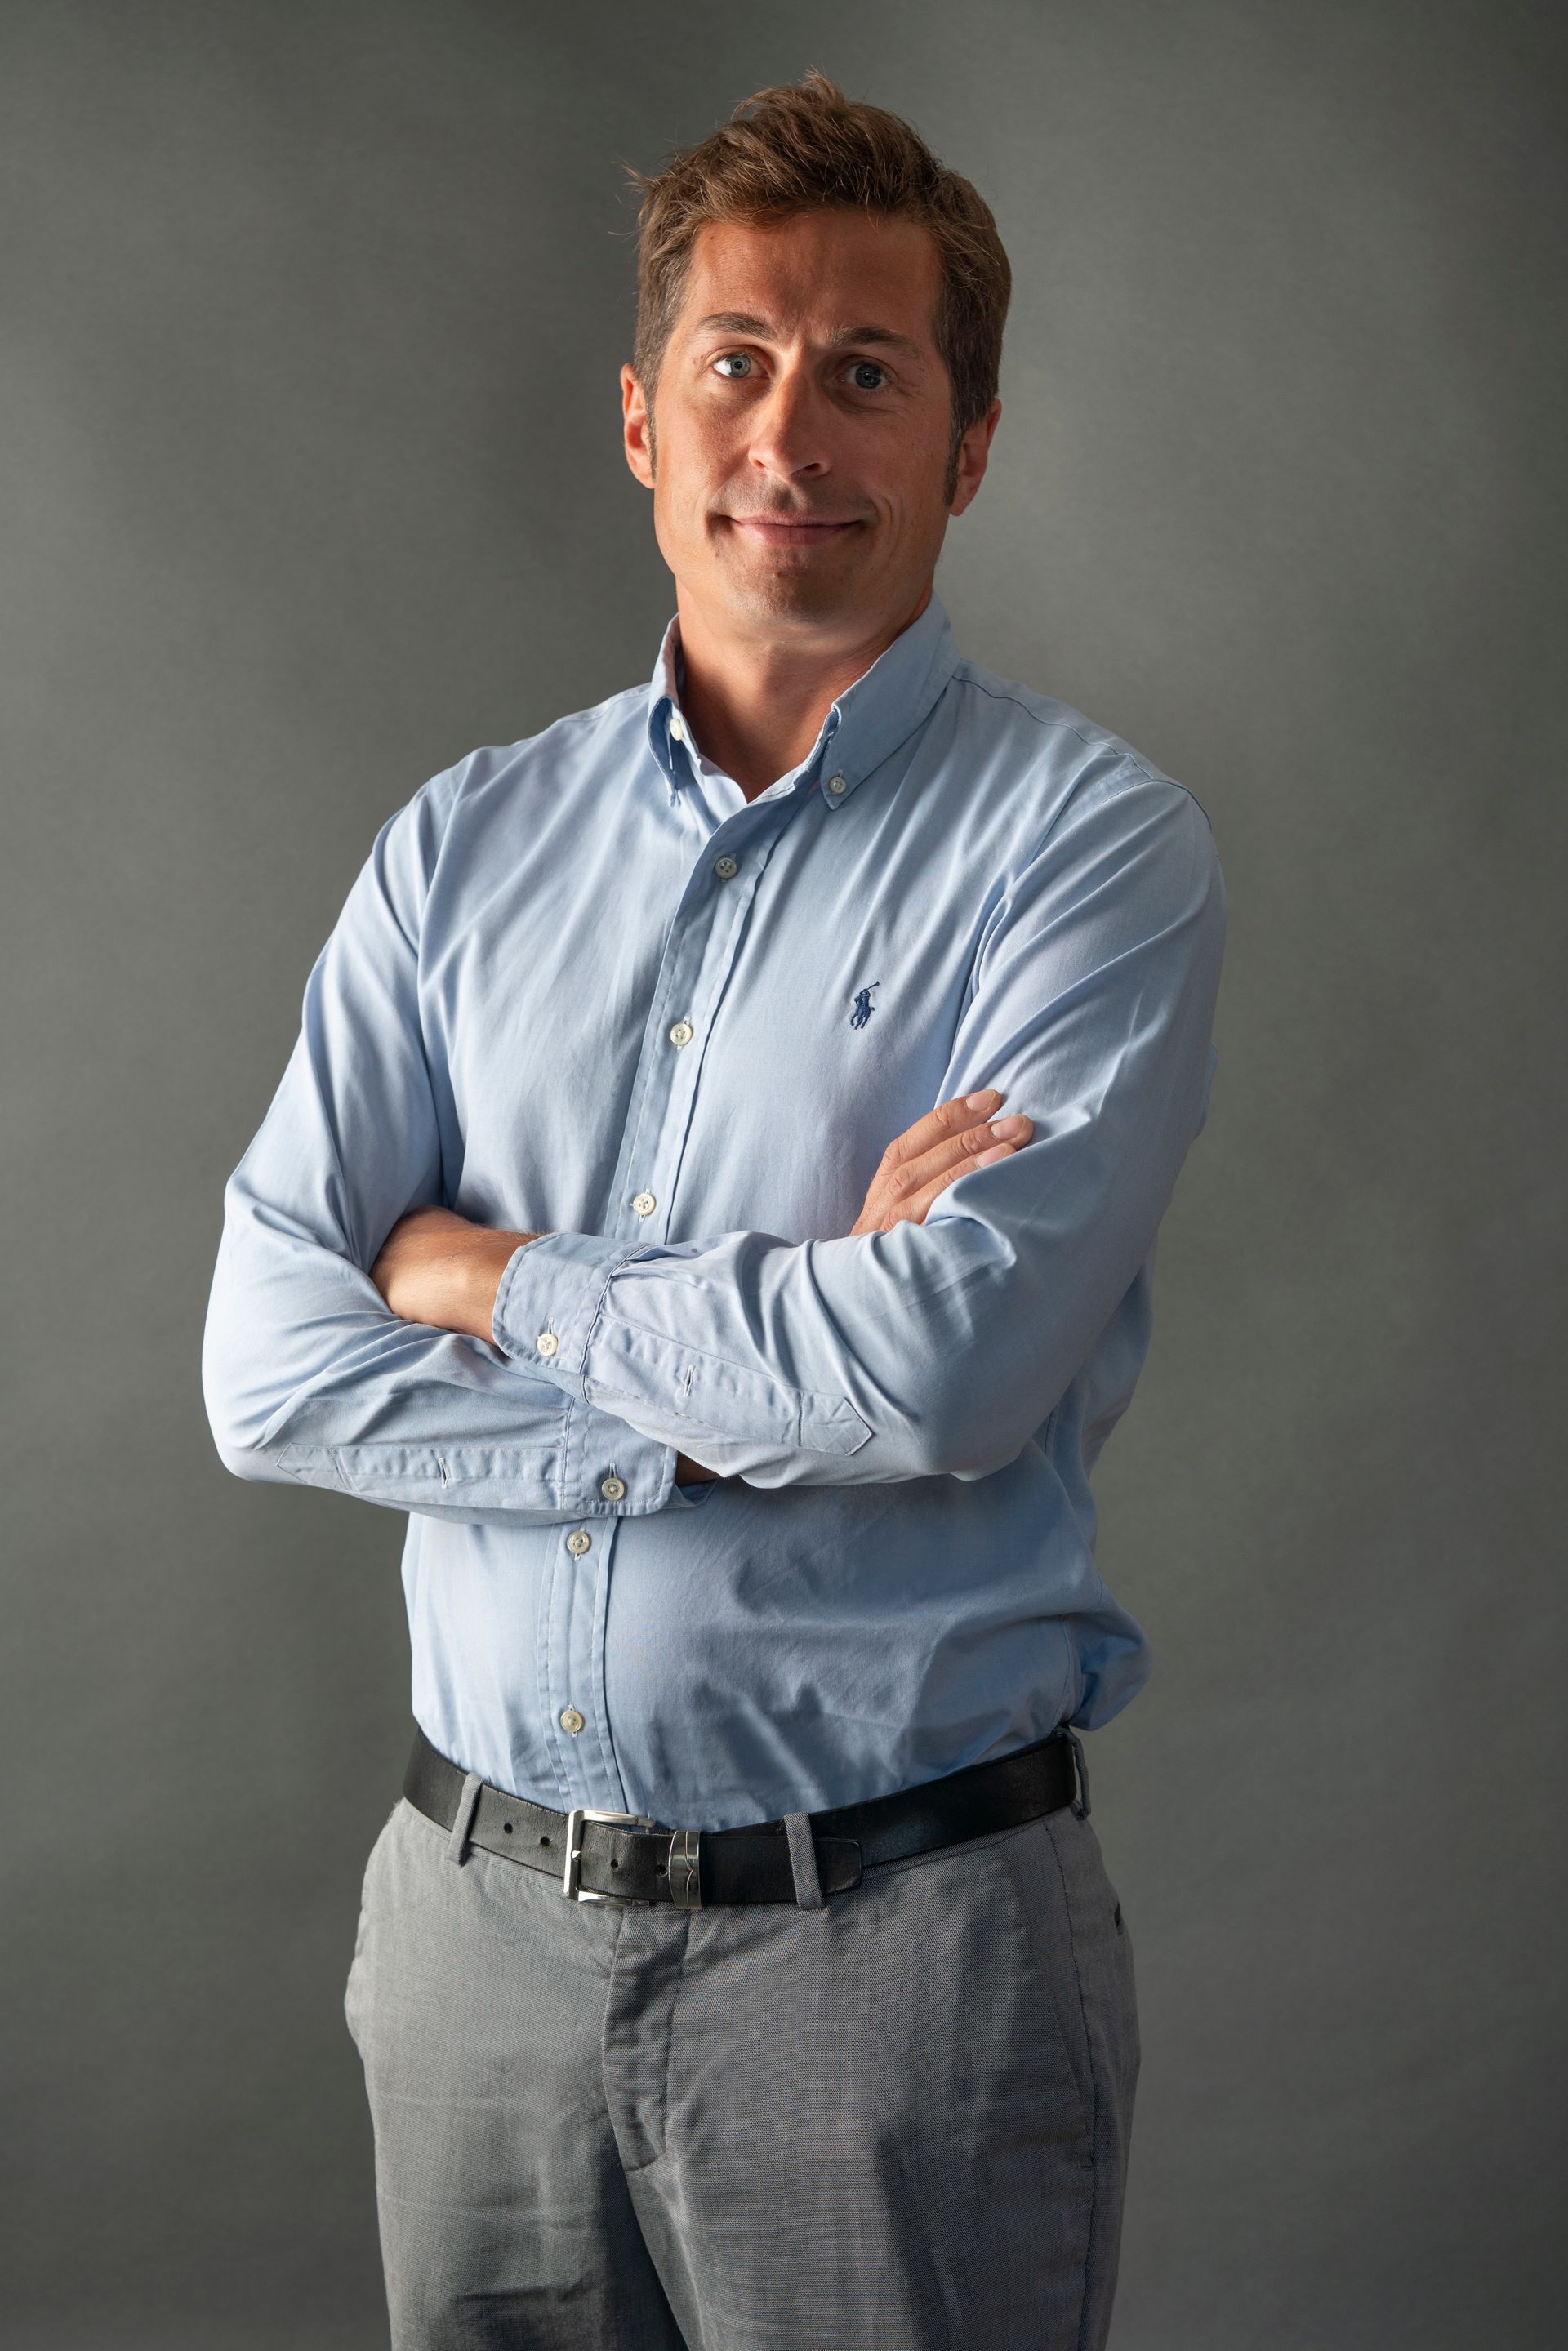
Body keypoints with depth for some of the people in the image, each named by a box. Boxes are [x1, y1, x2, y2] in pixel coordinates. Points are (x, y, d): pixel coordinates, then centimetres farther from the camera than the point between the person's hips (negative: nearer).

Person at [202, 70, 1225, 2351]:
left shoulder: (1088, 844, -7)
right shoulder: (464, 845, 6)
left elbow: (945, 1371, -21)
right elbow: (272, 1369, -4)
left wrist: (484, 1275, -8)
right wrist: (780, 1367, -14)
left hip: (894, 1933, -3)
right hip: (483, 1908, 4)